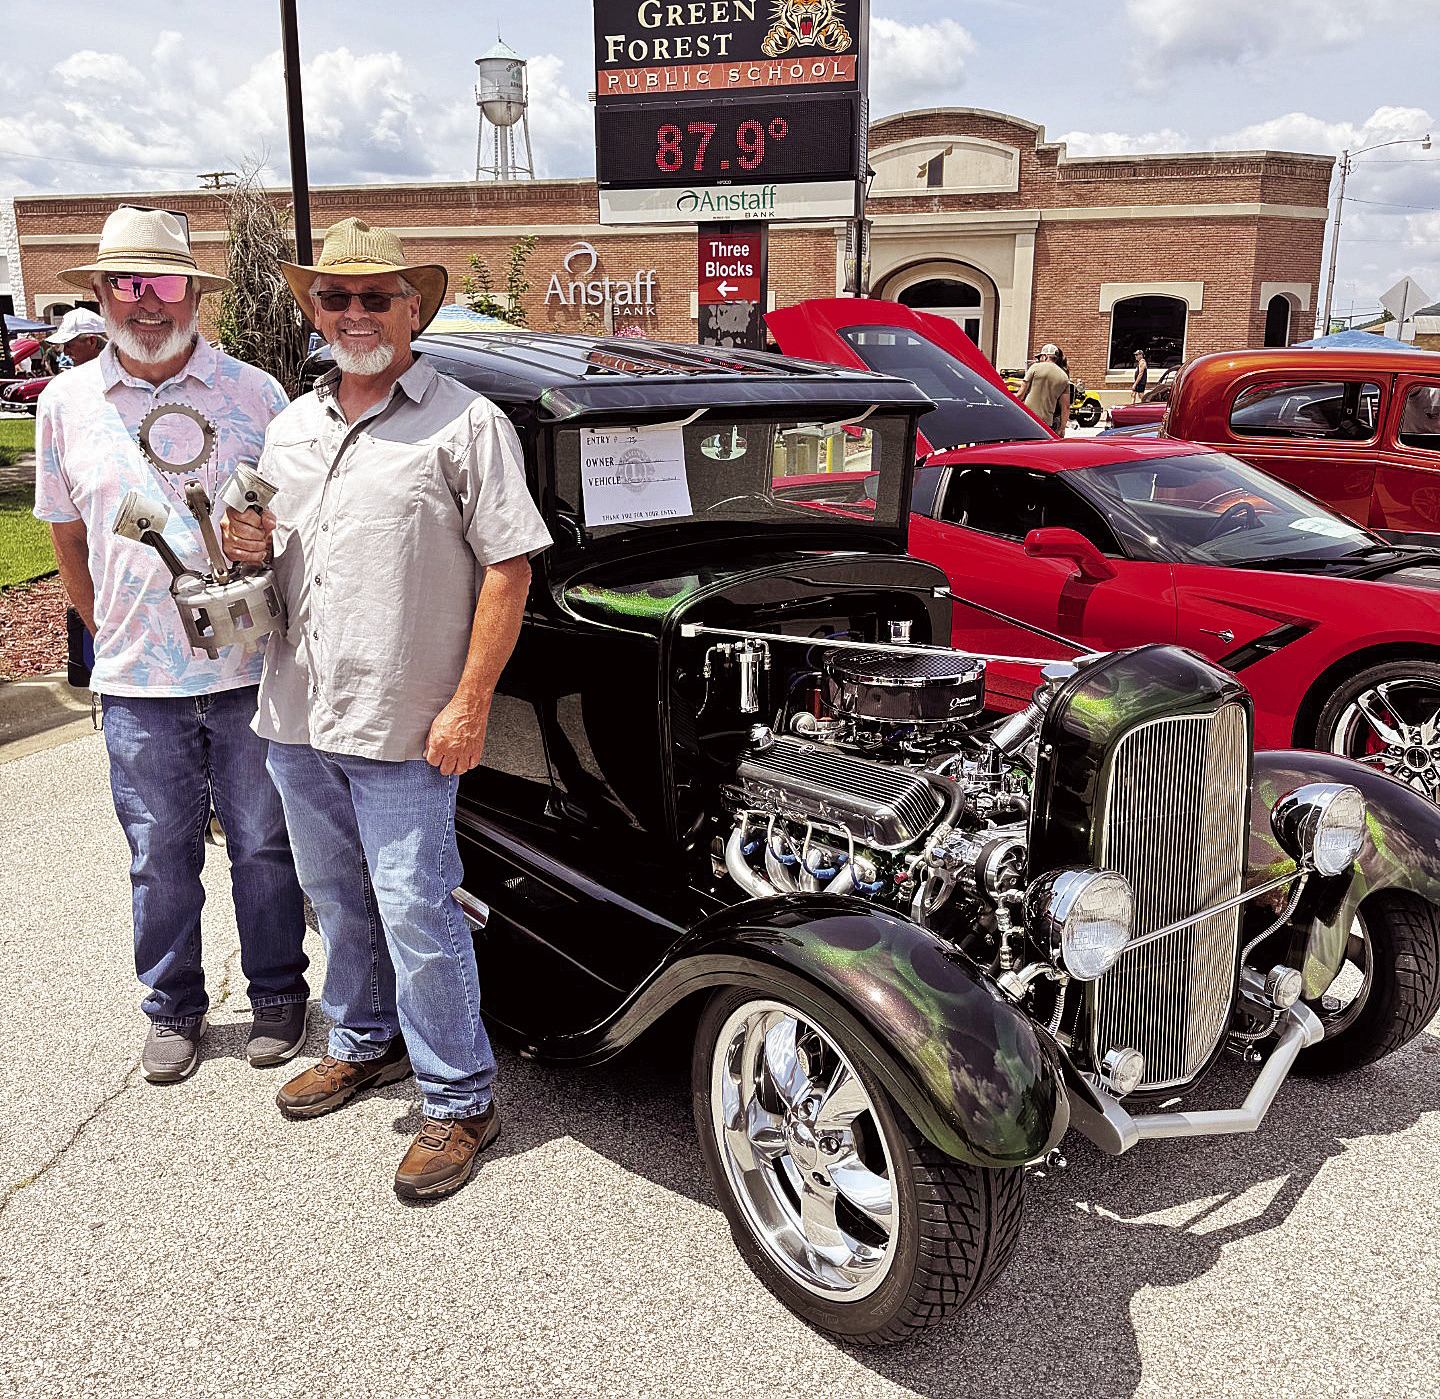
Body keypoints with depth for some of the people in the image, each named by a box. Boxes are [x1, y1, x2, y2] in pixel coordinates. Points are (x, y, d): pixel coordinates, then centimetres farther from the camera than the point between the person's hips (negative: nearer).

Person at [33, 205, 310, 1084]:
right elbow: (69, 538, 15)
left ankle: (278, 995, 28)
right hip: (137, 683, 2)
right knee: (160, 857, 11)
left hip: (249, 673, -1)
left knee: (264, 846, 10)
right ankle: (174, 1009, 30)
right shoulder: (66, 402, 6)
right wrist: (111, 631, 12)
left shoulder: (253, 393, 0)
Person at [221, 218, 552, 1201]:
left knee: (415, 911, -2)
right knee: (337, 898, 20)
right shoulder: (292, 426, 14)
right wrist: (252, 547, -1)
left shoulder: (466, 422, -7)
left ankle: (462, 1101, 14)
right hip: (297, 715, 7)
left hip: (403, 728, -7)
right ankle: (367, 1042, 41)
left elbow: (508, 566, -12)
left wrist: (469, 703, -17)